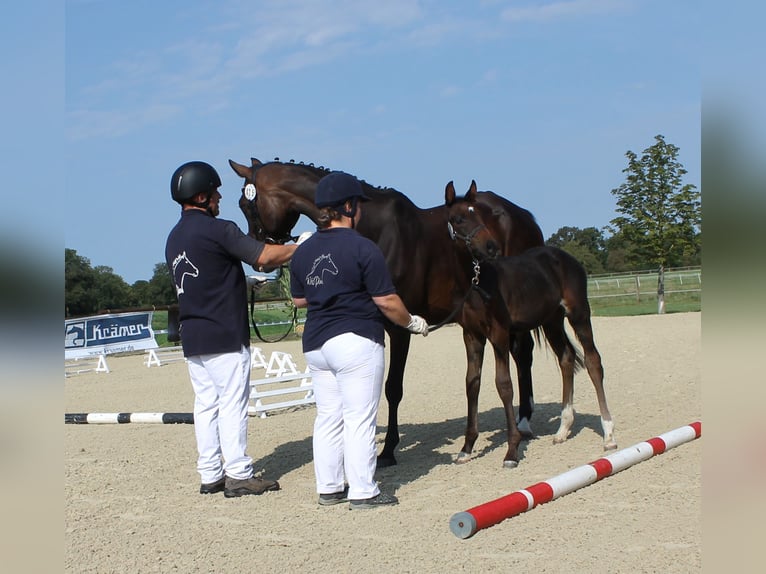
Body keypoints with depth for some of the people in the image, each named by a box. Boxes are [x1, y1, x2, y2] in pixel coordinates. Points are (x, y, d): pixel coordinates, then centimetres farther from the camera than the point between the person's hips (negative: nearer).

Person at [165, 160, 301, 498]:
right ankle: (238, 475, 0)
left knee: (205, 403, 11)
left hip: (191, 337, 8)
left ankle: (210, 475, 14)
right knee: (232, 403, -3)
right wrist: (300, 248, -2)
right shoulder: (217, 230, -12)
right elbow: (263, 256, -17)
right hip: (224, 336, -8)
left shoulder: (174, 238, 15)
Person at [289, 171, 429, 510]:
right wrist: (412, 323, 4)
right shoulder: (363, 248, -13)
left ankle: (328, 488, 21)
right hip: (356, 342, -7)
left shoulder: (303, 251, 6)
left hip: (315, 344, 7)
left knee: (328, 417, 14)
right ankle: (362, 492, 5)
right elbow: (386, 301, -11)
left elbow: (298, 300, 14)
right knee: (360, 419, 0)